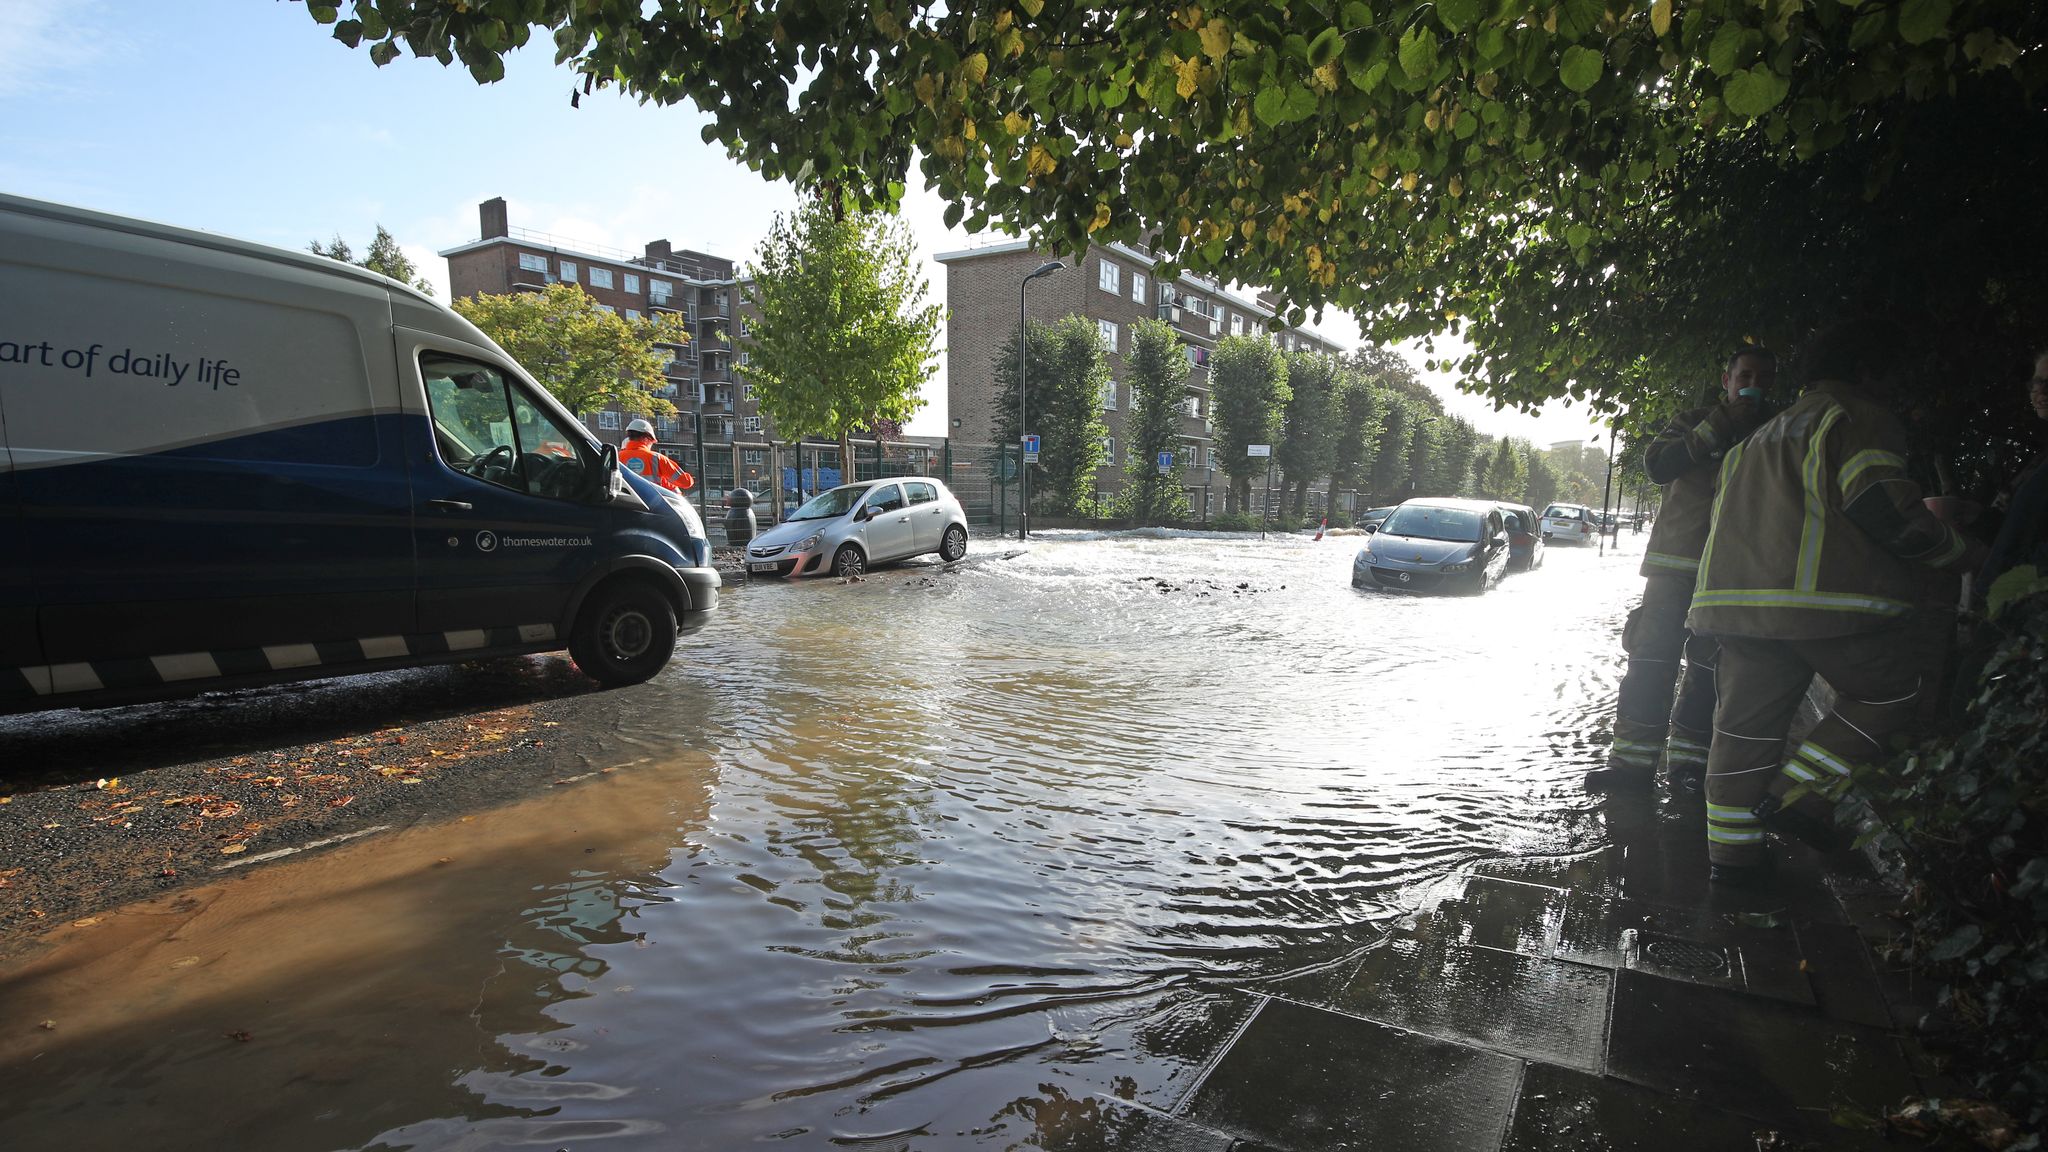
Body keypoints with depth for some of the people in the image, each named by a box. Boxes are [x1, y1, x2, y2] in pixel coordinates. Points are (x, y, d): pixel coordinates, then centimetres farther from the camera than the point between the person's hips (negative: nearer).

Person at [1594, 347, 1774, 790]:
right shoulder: (1692, 421, 12)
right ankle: (1633, 758, -3)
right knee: (1650, 658, -7)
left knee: (1708, 669, -1)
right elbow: (1657, 465, -5)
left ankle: (1687, 760, 6)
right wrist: (1714, 432, -12)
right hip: (1674, 561, -1)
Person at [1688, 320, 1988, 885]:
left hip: (1735, 594, 7)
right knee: (1889, 691, 12)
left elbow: (1724, 519, 29)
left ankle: (1731, 848, 11)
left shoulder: (1762, 435, 29)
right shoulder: (1860, 417, 4)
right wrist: (1962, 552, 4)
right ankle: (1798, 794, 1)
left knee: (1746, 719, 9)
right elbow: (1883, 507, -9)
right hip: (1827, 595, -7)